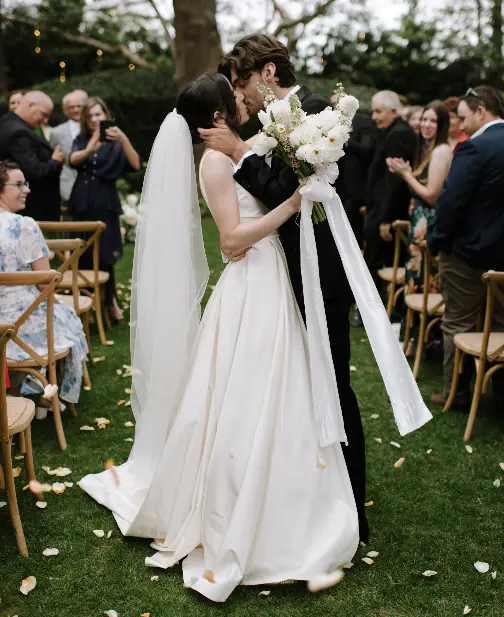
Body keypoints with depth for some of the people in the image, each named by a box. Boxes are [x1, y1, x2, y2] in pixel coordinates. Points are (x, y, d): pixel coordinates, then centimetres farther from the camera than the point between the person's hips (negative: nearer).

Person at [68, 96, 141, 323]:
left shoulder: (114, 143, 1)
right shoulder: (81, 140, 9)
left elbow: (136, 165, -14)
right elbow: (73, 159, -13)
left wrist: (124, 139, -28)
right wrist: (90, 148, -34)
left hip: (105, 204, -3)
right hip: (82, 203, 3)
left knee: (104, 255, -1)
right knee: (83, 255, 5)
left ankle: (110, 301, 16)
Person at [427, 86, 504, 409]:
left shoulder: (474, 148, -20)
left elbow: (451, 200, -21)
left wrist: (436, 240, -8)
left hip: (469, 250, -7)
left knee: (458, 324, 7)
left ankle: (457, 392, 17)